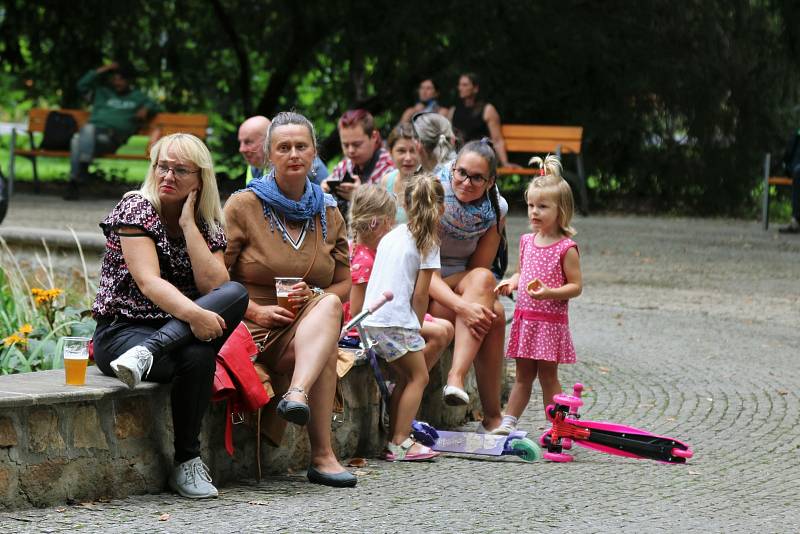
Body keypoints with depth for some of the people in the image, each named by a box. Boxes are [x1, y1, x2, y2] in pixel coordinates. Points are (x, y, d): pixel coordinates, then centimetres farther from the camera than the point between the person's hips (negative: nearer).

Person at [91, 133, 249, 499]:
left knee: (236, 293, -29)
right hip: (121, 331, -6)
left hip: (179, 331, 6)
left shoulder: (207, 226, 11)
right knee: (196, 357, -39)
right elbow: (149, 283, -21)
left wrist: (189, 225, -8)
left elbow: (215, 287, -8)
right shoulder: (138, 208, -5)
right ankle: (186, 464, -29)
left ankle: (148, 353, -37)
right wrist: (192, 313, -39)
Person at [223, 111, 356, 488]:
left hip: (312, 324, 4)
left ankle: (297, 395, -53)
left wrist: (315, 297, -6)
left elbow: (343, 284, 17)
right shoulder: (243, 206, 1)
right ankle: (322, 455, -42)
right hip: (254, 330, -3)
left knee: (329, 305, -33)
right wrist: (255, 311, -17)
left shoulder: (328, 213, 14)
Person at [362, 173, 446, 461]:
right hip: (397, 319, -7)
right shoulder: (426, 242, -6)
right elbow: (419, 294, -9)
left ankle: (394, 440, 17)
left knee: (405, 377, 18)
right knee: (418, 376, 3)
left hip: (373, 319, 7)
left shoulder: (392, 236, 16)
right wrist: (417, 325, 6)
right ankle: (400, 443, -3)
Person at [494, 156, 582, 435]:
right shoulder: (527, 241, 8)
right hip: (524, 318, 6)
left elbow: (576, 285, -11)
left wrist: (550, 293, -25)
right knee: (523, 375, 12)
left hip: (550, 320, -6)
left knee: (548, 375, 0)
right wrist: (511, 282, 0)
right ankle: (508, 422, 14)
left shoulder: (566, 248, -11)